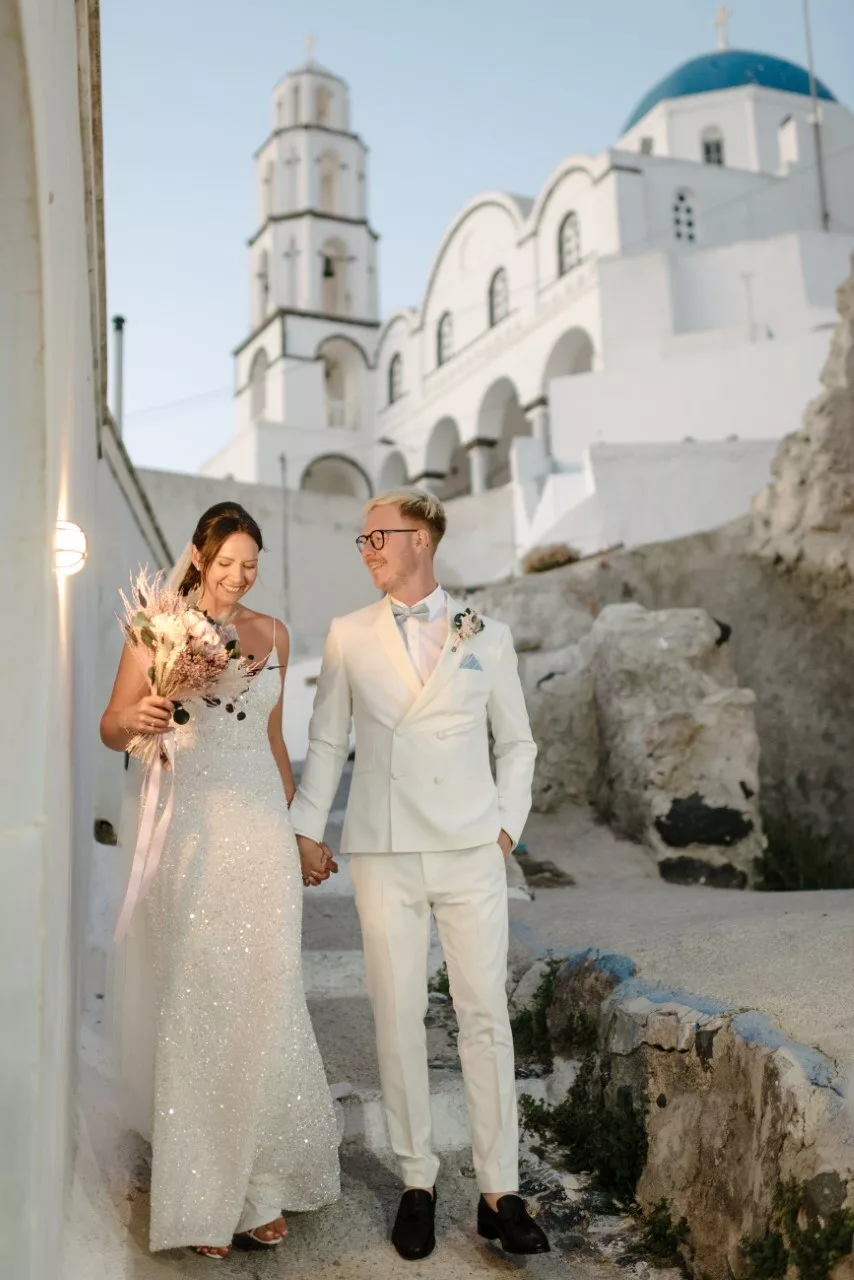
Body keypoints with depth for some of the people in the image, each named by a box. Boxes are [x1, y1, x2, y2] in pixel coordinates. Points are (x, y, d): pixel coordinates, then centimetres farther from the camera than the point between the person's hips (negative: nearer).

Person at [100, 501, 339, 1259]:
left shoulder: (272, 634, 11)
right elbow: (111, 728, -1)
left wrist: (299, 829, 19)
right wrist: (138, 720, -24)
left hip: (263, 828, 3)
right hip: (191, 830, -3)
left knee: (267, 1003, 2)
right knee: (197, 1006, 0)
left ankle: (260, 1187, 18)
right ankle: (202, 1197, 14)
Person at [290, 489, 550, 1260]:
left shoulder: (486, 636, 7)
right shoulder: (349, 637, 8)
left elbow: (517, 742, 13)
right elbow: (327, 741, 12)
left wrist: (507, 826, 4)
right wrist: (308, 830, 9)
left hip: (472, 853, 0)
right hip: (384, 855, 1)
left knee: (486, 1016, 2)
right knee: (398, 1018, 5)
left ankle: (500, 1193, 13)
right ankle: (417, 1184, 20)